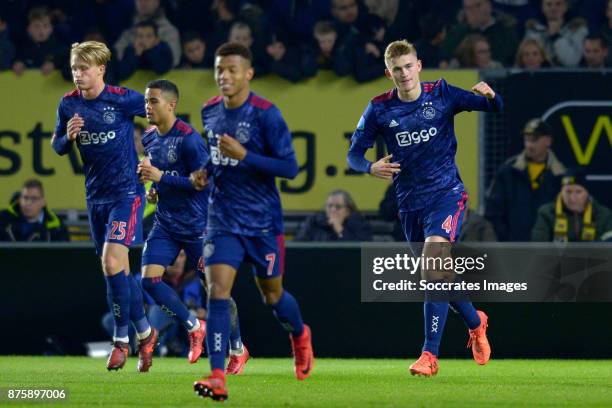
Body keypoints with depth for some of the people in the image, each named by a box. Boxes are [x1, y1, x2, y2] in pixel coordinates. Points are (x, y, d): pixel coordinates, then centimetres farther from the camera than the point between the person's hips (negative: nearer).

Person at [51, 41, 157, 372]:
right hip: (95, 195, 6)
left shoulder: (123, 99, -13)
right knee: (116, 271, 9)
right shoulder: (68, 104, 1)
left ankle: (121, 340, -6)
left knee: (112, 264, -17)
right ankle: (144, 332, 24)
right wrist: (69, 137, -10)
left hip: (126, 192, -6)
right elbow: (57, 147, 10)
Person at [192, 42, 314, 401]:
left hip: (262, 222, -3)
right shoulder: (210, 111, 4)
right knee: (217, 291, -14)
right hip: (223, 220, 3)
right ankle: (218, 378, -19)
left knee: (273, 295, 13)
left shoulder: (266, 114, -15)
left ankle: (300, 335, 48)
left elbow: (290, 167, -17)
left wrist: (244, 155, -25)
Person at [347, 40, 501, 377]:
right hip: (409, 203, 4)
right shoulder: (379, 109, -2)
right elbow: (354, 153, 1)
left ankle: (430, 354, -23)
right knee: (438, 276, 12)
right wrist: (371, 167, -22)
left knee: (434, 264, -22)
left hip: (446, 194, -4)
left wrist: (489, 96, -27)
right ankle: (476, 322, 41)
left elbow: (495, 108, -2)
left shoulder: (441, 95, -5)